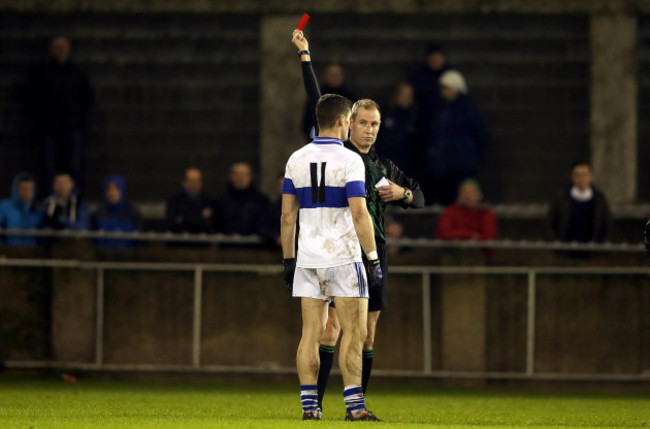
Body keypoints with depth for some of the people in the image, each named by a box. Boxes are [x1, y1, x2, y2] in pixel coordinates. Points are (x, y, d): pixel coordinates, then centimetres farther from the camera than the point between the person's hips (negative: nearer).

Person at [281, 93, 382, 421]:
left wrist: (288, 260, 15)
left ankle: (309, 405, 2)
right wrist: (374, 258, -10)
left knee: (311, 332, 6)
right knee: (354, 331, 0)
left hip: (307, 259, 5)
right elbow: (359, 214, -14)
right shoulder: (349, 160, -9)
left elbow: (287, 215, 9)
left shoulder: (297, 160, 7)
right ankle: (353, 405, -4)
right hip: (342, 257, -5)